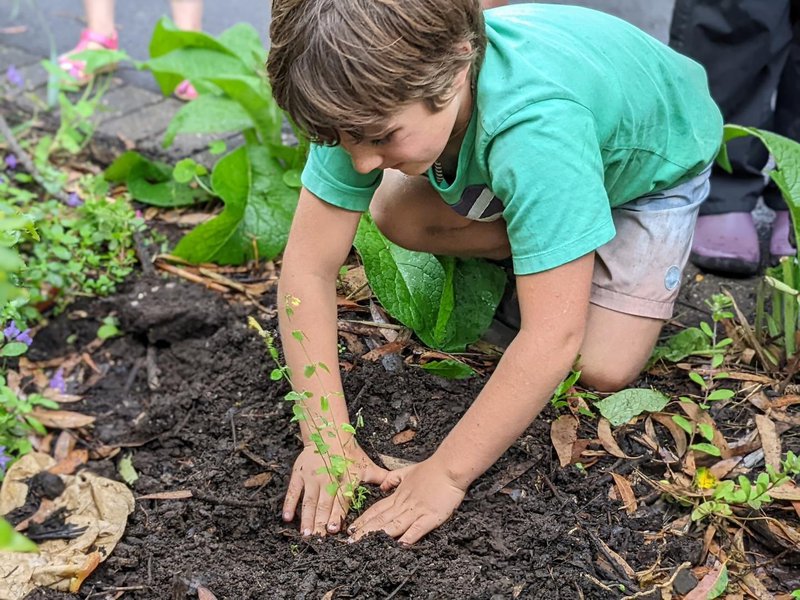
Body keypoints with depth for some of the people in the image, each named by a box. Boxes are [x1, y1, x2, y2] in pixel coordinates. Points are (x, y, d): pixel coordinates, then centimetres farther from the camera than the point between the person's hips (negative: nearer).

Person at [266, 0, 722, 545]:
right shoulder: (376, 98, -31)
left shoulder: (537, 124, -47)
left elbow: (553, 338, -45)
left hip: (656, 159, -4)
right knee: (396, 216, -19)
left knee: (604, 369, -19)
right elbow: (308, 267, -28)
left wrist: (445, 474, -40)